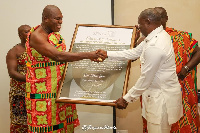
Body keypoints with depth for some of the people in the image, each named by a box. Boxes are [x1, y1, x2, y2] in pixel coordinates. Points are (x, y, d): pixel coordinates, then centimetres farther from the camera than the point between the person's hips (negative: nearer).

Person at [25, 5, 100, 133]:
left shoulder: (55, 34, 11)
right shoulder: (36, 36, -18)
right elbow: (58, 56, -30)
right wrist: (87, 55, -31)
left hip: (60, 88, 8)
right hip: (43, 91, -8)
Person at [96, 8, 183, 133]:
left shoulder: (154, 47, -27)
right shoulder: (157, 36, 5)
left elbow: (146, 79, -22)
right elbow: (135, 52, 14)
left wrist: (127, 98, -10)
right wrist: (108, 54, 16)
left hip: (163, 97, -10)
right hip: (159, 91, 10)